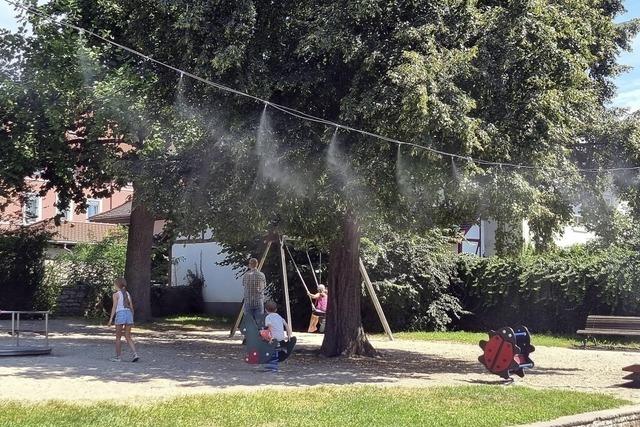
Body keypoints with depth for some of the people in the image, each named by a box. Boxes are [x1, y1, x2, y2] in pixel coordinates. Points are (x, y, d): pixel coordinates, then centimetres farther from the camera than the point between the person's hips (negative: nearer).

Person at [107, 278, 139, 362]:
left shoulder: (116, 294, 0)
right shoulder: (127, 294, 17)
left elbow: (114, 307, -8)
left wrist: (111, 318, -8)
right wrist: (132, 319, 22)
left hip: (120, 314, -5)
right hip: (129, 314, 5)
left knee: (118, 337, 7)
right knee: (128, 337, 7)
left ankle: (118, 357, 11)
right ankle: (135, 354, -9)